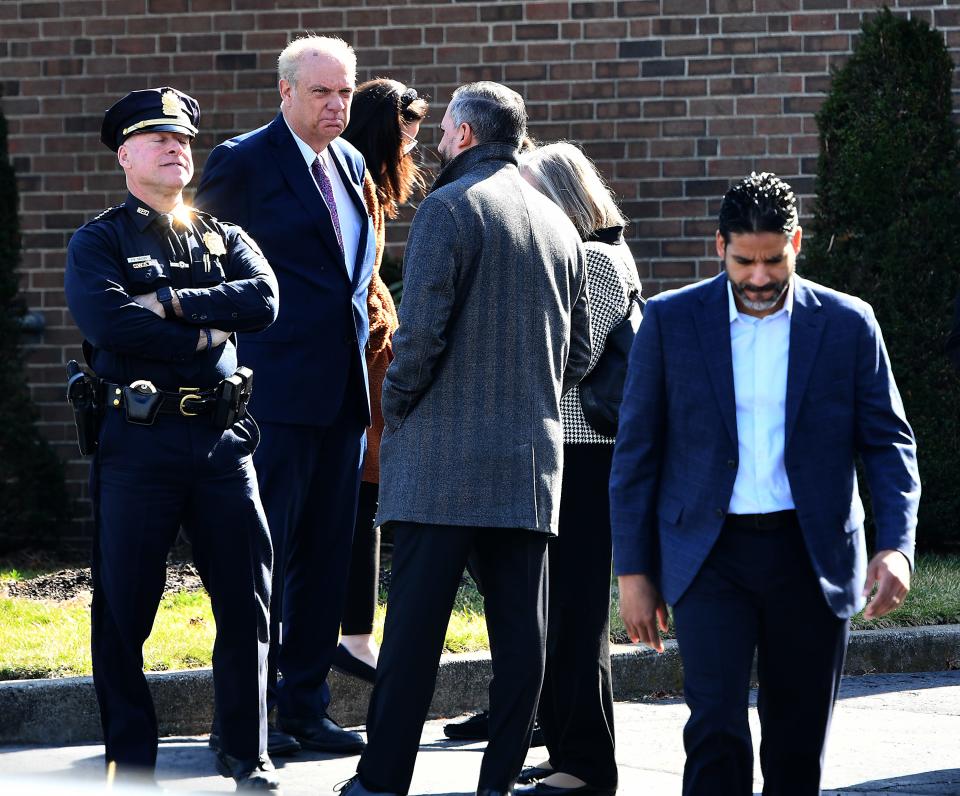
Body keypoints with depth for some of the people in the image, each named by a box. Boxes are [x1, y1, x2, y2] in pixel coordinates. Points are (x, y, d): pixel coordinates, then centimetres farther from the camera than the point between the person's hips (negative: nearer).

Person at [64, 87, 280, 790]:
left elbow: (264, 301, -4)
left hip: (222, 437, 3)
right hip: (137, 437, -3)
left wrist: (171, 302, -11)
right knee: (124, 608, 0)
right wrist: (201, 337, -9)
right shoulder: (98, 243, 5)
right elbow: (104, 321, -15)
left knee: (247, 600, 2)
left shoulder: (224, 239, 17)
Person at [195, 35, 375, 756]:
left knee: (327, 554, 9)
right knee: (267, 550, -4)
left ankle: (306, 707, 16)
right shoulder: (244, 162, -7)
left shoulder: (349, 164, 14)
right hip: (276, 391, -7)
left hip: (343, 388, 7)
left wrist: (352, 318, 16)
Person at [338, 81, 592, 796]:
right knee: (521, 630, 5)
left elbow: (422, 331, -14)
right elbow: (581, 353, 18)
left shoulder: (450, 208, -7)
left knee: (415, 628, -4)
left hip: (442, 459, -6)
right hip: (533, 462, 6)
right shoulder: (558, 223, 15)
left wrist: (394, 411, 0)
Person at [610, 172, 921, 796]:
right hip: (711, 553, -1)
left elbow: (889, 442, 6)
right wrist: (634, 571, 1)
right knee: (717, 727, -14)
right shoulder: (671, 321, 2)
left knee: (799, 743, 6)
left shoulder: (848, 324, 3)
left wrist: (897, 546, -10)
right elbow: (636, 453, 5)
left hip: (811, 557, 1)